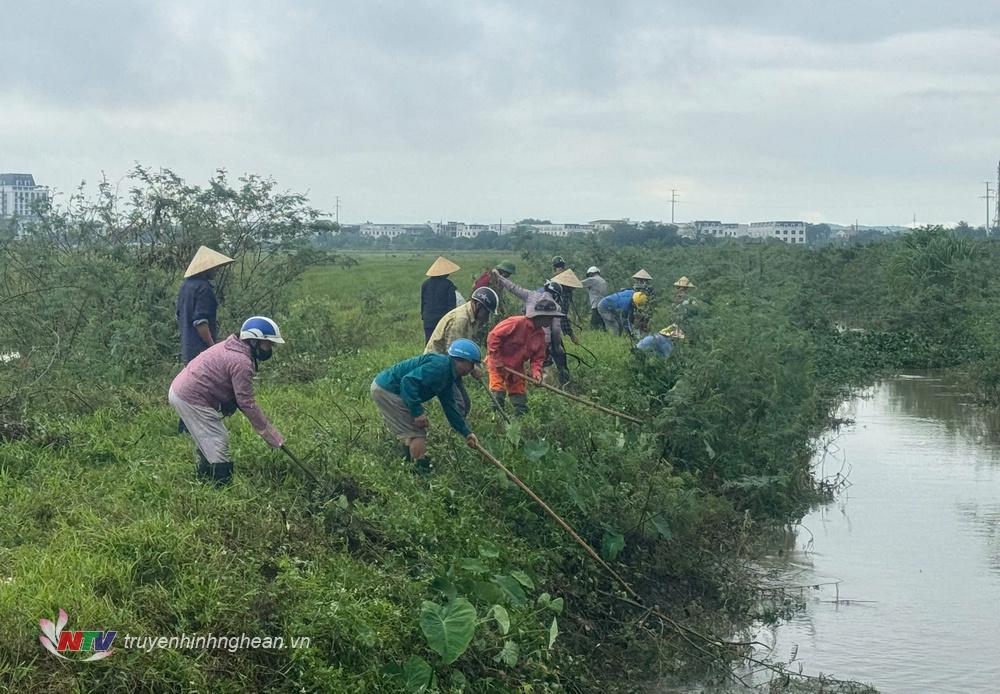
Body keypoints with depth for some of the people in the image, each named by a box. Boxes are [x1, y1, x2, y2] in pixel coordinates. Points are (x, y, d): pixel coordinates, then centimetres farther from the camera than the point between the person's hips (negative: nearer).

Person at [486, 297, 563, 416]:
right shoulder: (516, 323, -23)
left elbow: (538, 357, 6)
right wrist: (497, 360, -21)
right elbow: (493, 336, -23)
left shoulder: (540, 334, 0)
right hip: (498, 364, -6)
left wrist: (536, 371, -15)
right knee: (498, 393, -11)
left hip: (516, 368, 7)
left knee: (520, 393, 8)